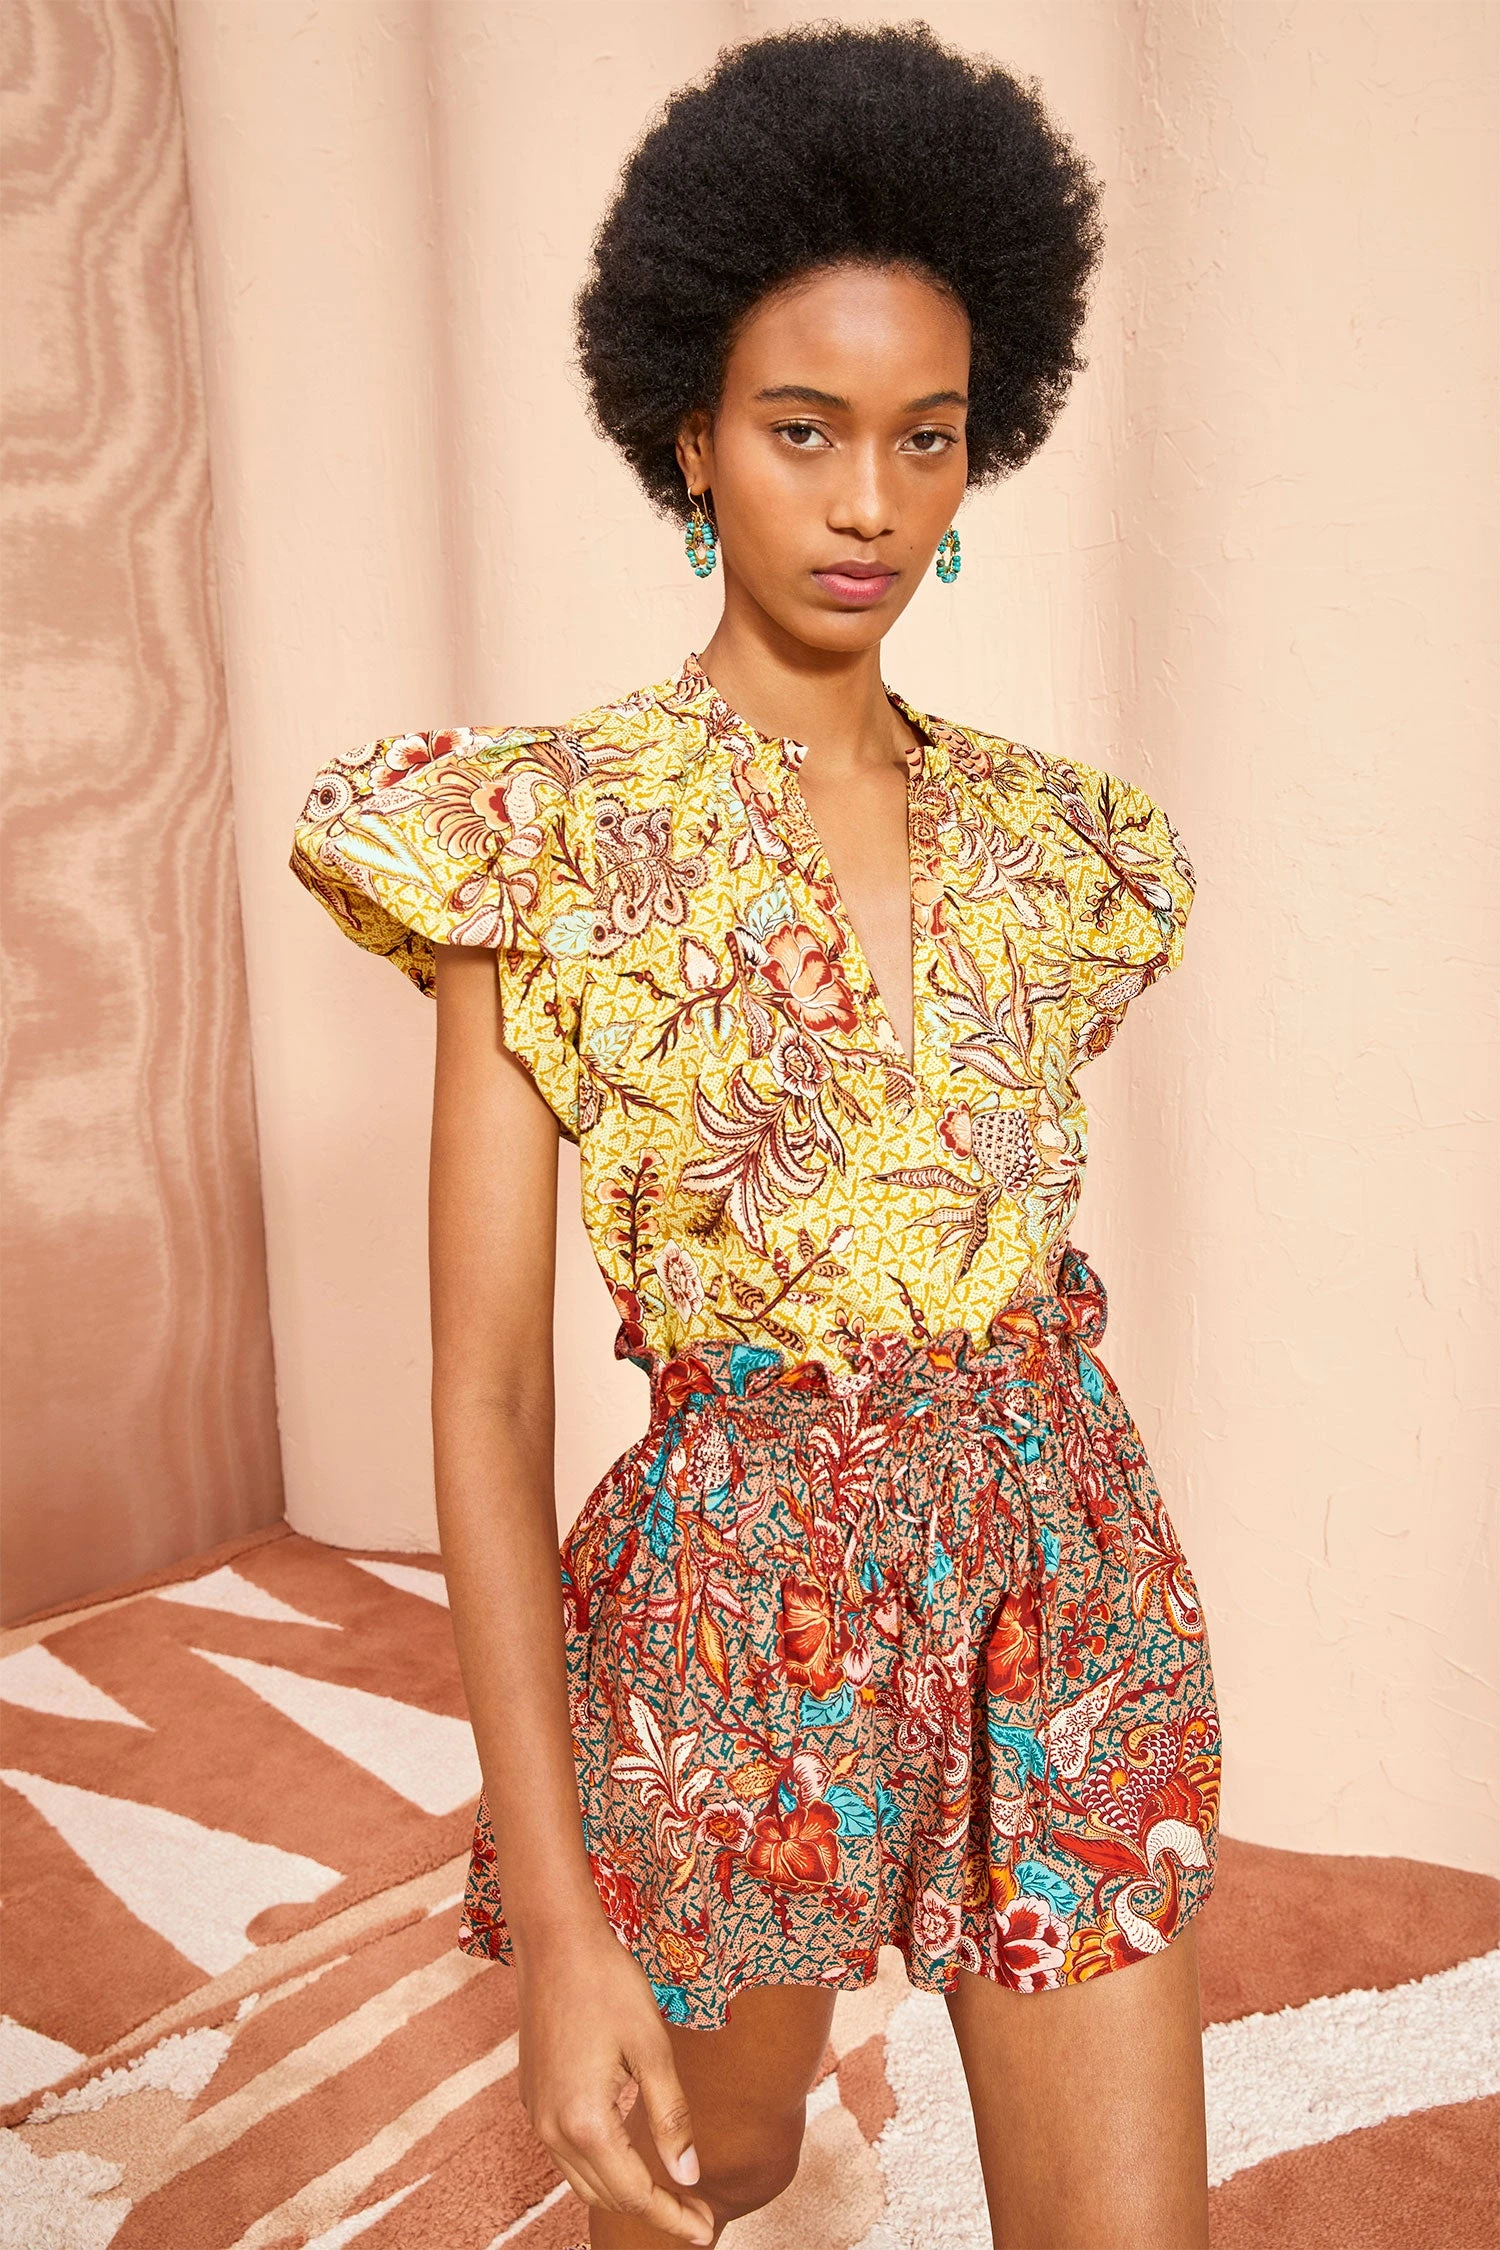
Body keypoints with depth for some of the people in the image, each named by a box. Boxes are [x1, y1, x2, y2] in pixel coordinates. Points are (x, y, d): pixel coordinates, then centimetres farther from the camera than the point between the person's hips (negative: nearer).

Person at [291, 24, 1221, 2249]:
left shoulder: (1040, 831, 3)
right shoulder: (545, 835, -11)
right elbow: (485, 1383, -13)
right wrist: (555, 1915, -16)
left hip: (1068, 1581, 4)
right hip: (746, 1592, -3)